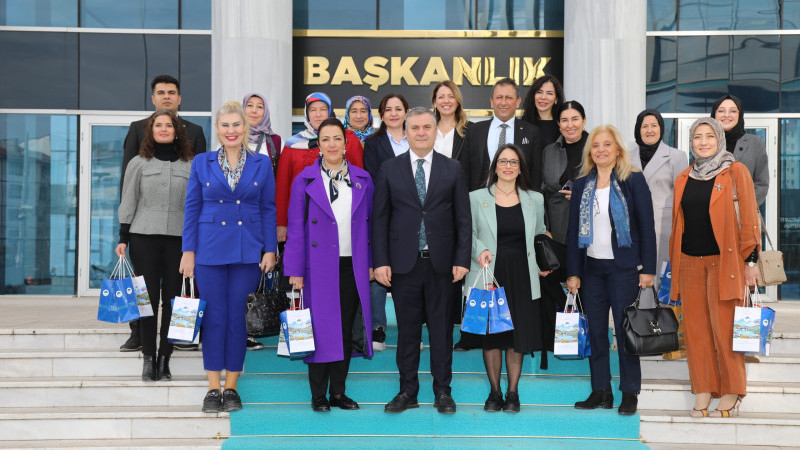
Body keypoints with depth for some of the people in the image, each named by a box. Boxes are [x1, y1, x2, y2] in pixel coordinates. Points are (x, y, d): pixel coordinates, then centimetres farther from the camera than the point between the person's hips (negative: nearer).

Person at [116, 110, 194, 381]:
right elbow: (128, 203, 7)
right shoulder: (139, 164, 8)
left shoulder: (190, 165, 10)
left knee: (172, 300, 1)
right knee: (149, 298, -1)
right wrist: (123, 239, 1)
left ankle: (164, 359, 9)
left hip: (179, 239, 1)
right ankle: (149, 359, 6)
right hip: (144, 238, -1)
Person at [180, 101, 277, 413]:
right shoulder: (202, 163, 5)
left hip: (247, 252, 0)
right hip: (210, 249, 0)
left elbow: (269, 209, 7)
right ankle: (213, 388, 10)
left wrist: (270, 250, 1)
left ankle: (231, 387, 14)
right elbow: (192, 208, 6)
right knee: (215, 316, 0)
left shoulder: (262, 164, 5)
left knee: (237, 316, 3)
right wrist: (188, 251, 1)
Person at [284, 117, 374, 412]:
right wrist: (295, 269, -5)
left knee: (347, 329, 7)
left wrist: (371, 263, 5)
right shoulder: (306, 180, 1)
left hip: (352, 267, 3)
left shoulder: (362, 179, 8)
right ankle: (318, 395, 9)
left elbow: (370, 223, 11)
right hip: (320, 267, -3)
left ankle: (338, 392, 18)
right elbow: (295, 227, 0)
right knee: (321, 328, -1)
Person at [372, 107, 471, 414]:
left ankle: (443, 392, 17)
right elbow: (379, 219, 4)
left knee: (441, 328, 6)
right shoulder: (389, 170, 5)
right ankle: (408, 391, 17)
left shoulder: (452, 169, 6)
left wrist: (462, 260, -3)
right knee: (407, 329, 6)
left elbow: (463, 219, 5)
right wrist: (380, 261, -4)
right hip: (403, 262, 0)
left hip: (441, 263, 0)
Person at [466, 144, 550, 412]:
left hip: (521, 276, 2)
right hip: (489, 276, -1)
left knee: (518, 335, 3)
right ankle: (494, 392, 15)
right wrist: (479, 250, -15)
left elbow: (540, 236, 19)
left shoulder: (535, 200, 11)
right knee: (491, 335, 2)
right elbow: (469, 233, 4)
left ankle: (513, 393, 15)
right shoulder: (476, 198, 4)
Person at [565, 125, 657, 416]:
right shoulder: (581, 185, 10)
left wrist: (648, 268, -9)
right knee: (595, 331, 5)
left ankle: (629, 393, 6)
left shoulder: (633, 181, 0)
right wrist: (572, 272, 4)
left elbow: (647, 226, -3)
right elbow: (573, 230, 10)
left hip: (623, 267, -4)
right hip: (591, 267, 4)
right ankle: (601, 391, 13)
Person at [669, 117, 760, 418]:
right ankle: (703, 393, 14)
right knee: (695, 328, 5)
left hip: (723, 261, -4)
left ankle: (731, 394, 9)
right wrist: (674, 263, 14)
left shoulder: (736, 172, 1)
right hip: (690, 263, 4)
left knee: (725, 328, -4)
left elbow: (749, 217, -2)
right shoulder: (683, 179, 14)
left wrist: (750, 260, -7)